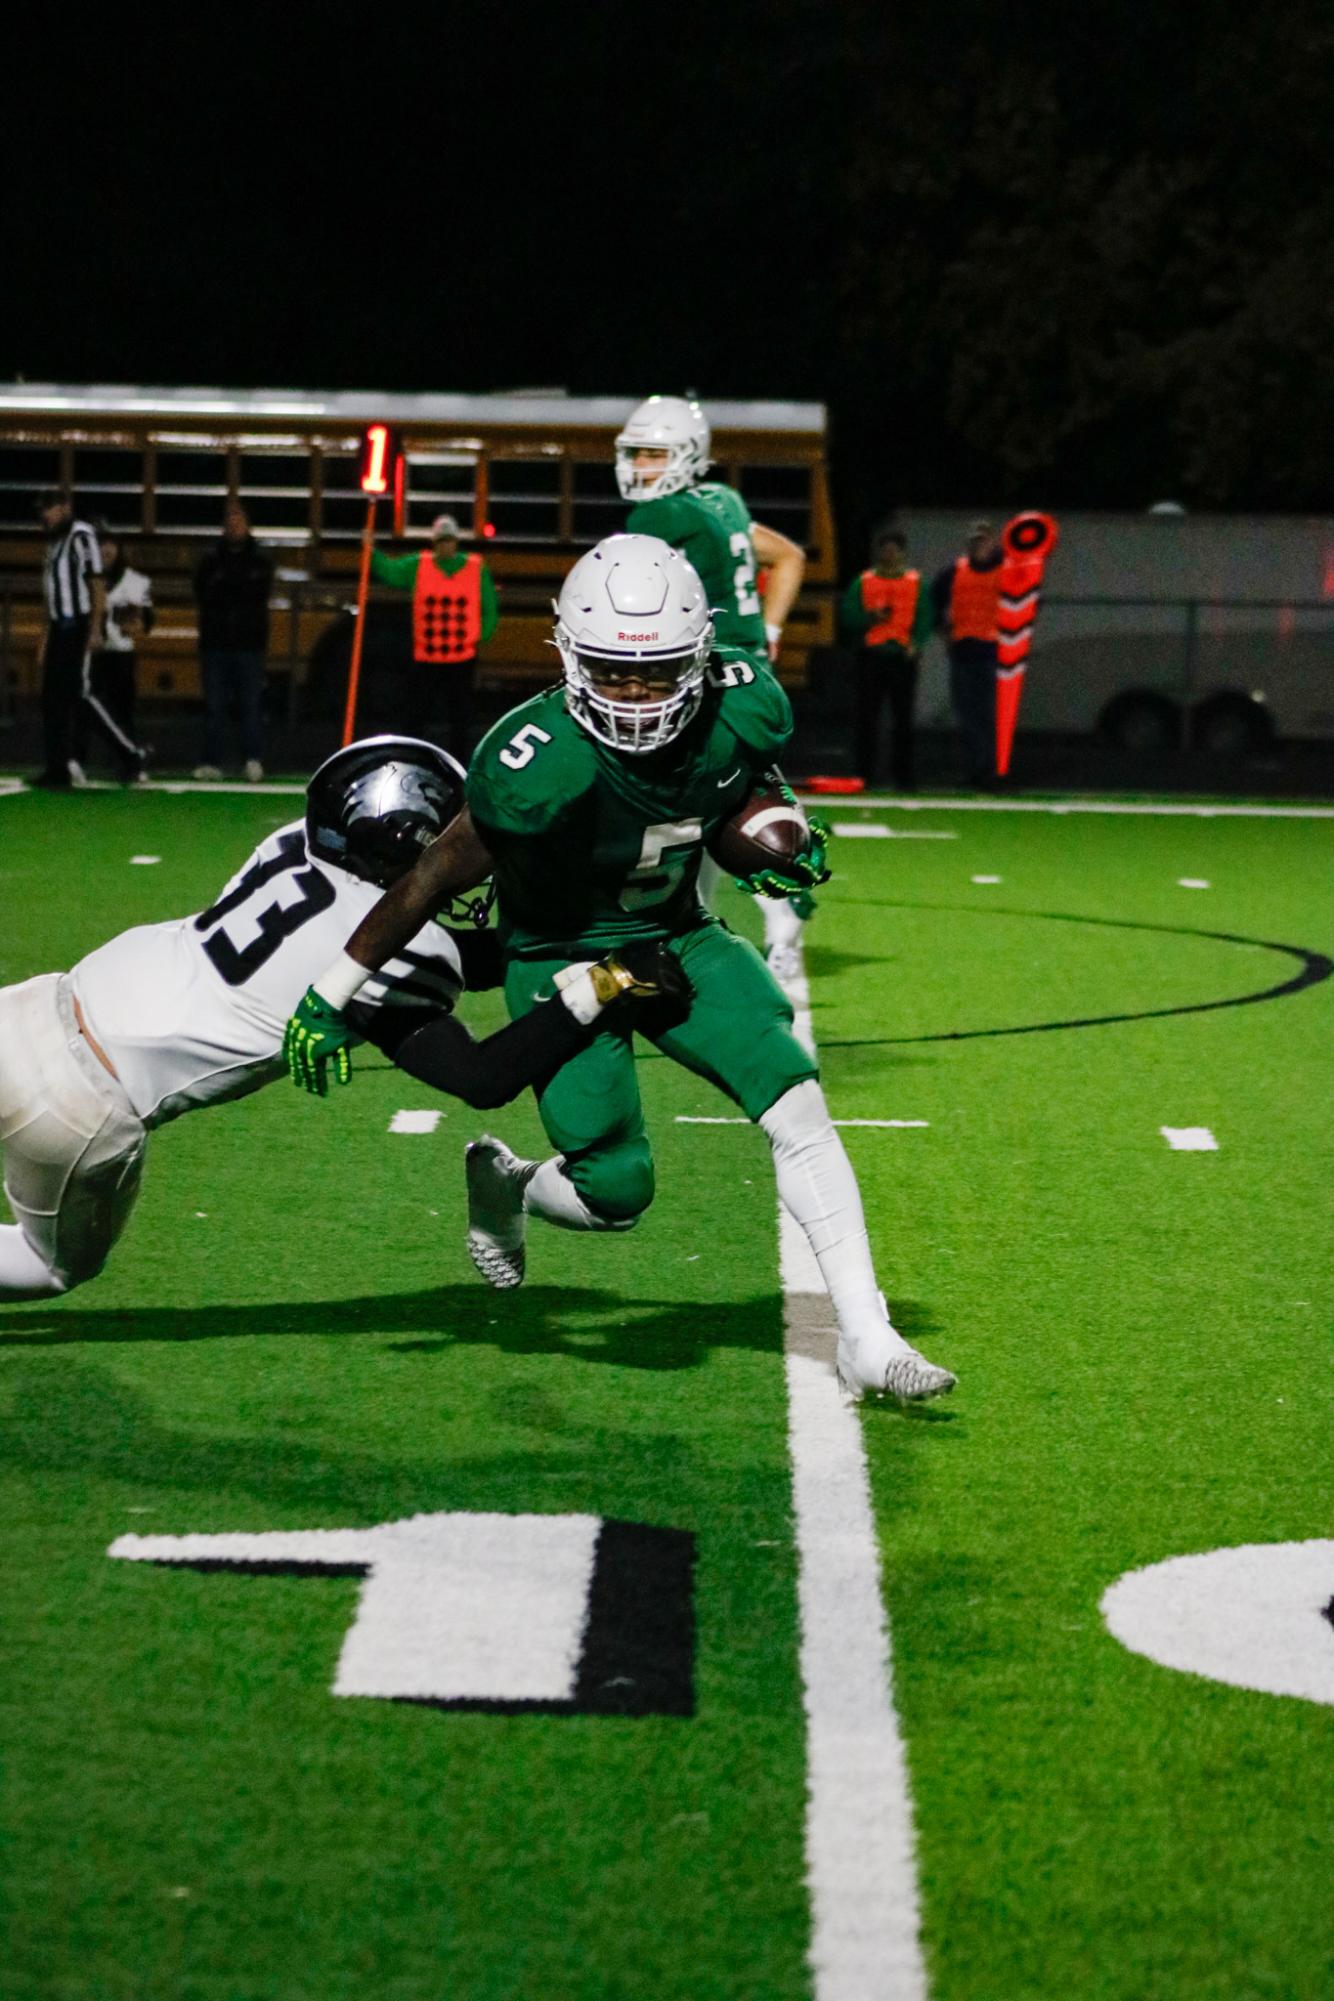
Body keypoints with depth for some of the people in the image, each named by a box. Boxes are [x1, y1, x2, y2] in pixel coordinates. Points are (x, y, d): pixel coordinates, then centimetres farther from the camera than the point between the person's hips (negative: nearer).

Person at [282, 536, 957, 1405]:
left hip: (680, 936, 4)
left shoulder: (743, 712, -17)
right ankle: (508, 1184, 31)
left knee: (799, 1106, -14)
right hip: (564, 961, -4)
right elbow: (436, 880, -21)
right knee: (617, 1196, -6)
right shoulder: (542, 765, -32)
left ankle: (868, 1340, -6)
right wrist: (333, 997, -16)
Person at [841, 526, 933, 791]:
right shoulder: (862, 583, 13)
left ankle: (904, 775, -2)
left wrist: (916, 643, -12)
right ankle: (866, 773, 3)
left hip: (902, 656, -1)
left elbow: (924, 618, 5)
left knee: (903, 716, -4)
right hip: (870, 655, 1)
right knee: (867, 715, -2)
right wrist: (870, 619, -11)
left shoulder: (916, 583, 13)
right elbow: (848, 617, 8)